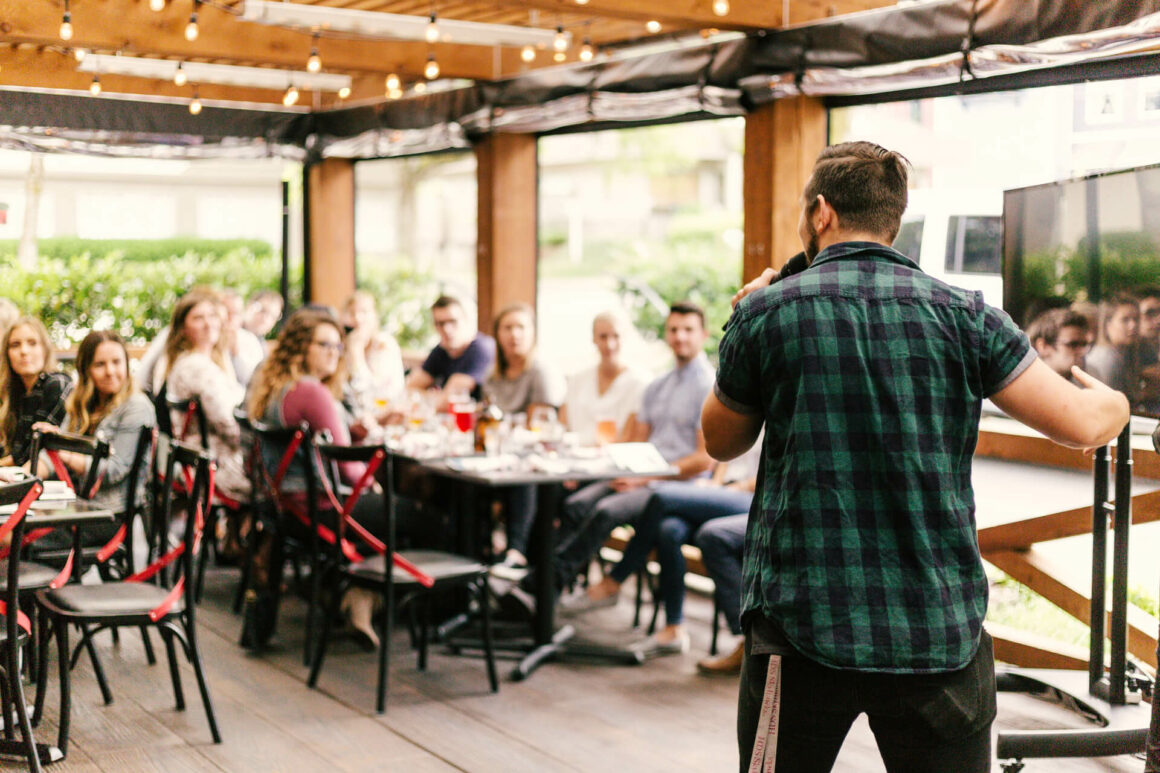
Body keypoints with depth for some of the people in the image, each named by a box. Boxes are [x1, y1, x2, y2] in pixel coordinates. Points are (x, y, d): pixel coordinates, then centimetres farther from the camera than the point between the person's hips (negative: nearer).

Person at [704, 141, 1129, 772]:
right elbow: (1081, 425, -2)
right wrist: (1114, 402, 21)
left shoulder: (765, 313, -2)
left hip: (803, 627, -1)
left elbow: (721, 442, 13)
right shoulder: (961, 314, 0)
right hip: (942, 635, 1)